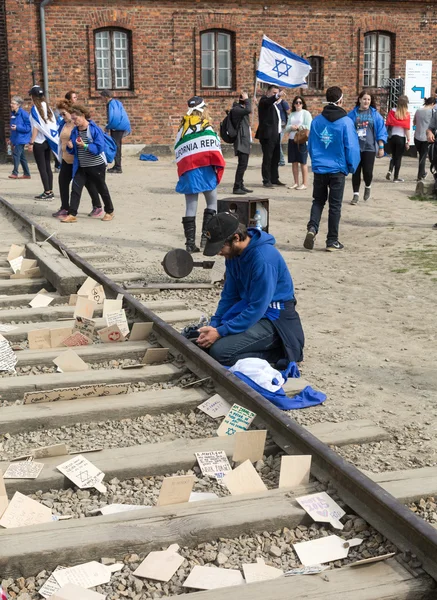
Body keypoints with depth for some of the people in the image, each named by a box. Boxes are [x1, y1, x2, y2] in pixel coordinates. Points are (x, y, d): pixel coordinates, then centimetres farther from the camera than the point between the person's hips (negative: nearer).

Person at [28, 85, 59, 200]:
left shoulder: (35, 108, -11)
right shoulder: (47, 107, 8)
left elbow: (36, 127, -15)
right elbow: (53, 124, 7)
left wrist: (31, 143, -12)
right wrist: (53, 139, 13)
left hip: (39, 142, -7)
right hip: (48, 141, 7)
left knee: (42, 167, -3)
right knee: (47, 166, 10)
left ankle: (47, 192, -5)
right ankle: (50, 191, 12)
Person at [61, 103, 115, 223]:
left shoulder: (95, 130, -14)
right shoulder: (75, 131, 4)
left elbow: (99, 148, -20)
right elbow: (73, 150, 13)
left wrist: (85, 146, -30)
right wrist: (70, 147, -10)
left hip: (96, 166, -5)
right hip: (81, 167, 5)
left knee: (101, 189, 10)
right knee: (75, 188, -5)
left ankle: (109, 212, 28)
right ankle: (72, 214, -4)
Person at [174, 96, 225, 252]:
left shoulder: (182, 127, 9)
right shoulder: (206, 127, -7)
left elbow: (178, 151, 10)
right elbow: (214, 150, -11)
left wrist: (183, 171, 15)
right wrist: (218, 169, -1)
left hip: (187, 171, 5)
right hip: (204, 170, -5)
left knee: (190, 207, 6)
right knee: (212, 202, 11)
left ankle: (190, 242, 5)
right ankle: (206, 236, 0)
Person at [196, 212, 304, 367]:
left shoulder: (263, 259, -26)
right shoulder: (234, 254, 1)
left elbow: (257, 309, -25)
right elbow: (229, 295, 9)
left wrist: (220, 332, -22)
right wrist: (213, 326, -4)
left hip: (274, 319, -9)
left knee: (219, 351, -23)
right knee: (206, 341, 1)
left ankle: (279, 352, -6)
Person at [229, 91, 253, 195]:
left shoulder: (241, 109, 20)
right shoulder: (236, 109, -12)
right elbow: (248, 110, -28)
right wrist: (247, 99, -17)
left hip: (245, 141, 10)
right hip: (241, 141, -10)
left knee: (243, 164, 12)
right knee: (242, 164, -14)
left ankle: (241, 185, 18)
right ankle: (236, 187, -13)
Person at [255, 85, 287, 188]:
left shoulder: (275, 103, 22)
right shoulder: (264, 100, -4)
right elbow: (268, 102, -29)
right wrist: (277, 96, -45)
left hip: (276, 134, 9)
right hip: (267, 134, -9)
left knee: (276, 158, 12)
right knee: (267, 158, -7)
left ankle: (274, 179, 19)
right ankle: (266, 180, -5)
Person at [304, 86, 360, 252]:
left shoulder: (316, 121, -1)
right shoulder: (345, 121, -11)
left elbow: (310, 145, 6)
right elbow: (352, 147, -11)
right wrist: (352, 166, 4)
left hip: (319, 168, 3)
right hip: (337, 169, -3)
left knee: (318, 201, 17)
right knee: (335, 205, 6)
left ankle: (312, 228, -8)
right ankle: (332, 241, 11)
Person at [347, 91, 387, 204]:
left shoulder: (375, 114, 4)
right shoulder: (352, 114, 4)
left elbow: (381, 131, 4)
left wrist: (381, 147, -1)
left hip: (369, 147, -1)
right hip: (355, 147, 1)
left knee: (368, 171, -6)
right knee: (356, 172, 3)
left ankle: (368, 187, 25)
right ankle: (356, 194, 15)